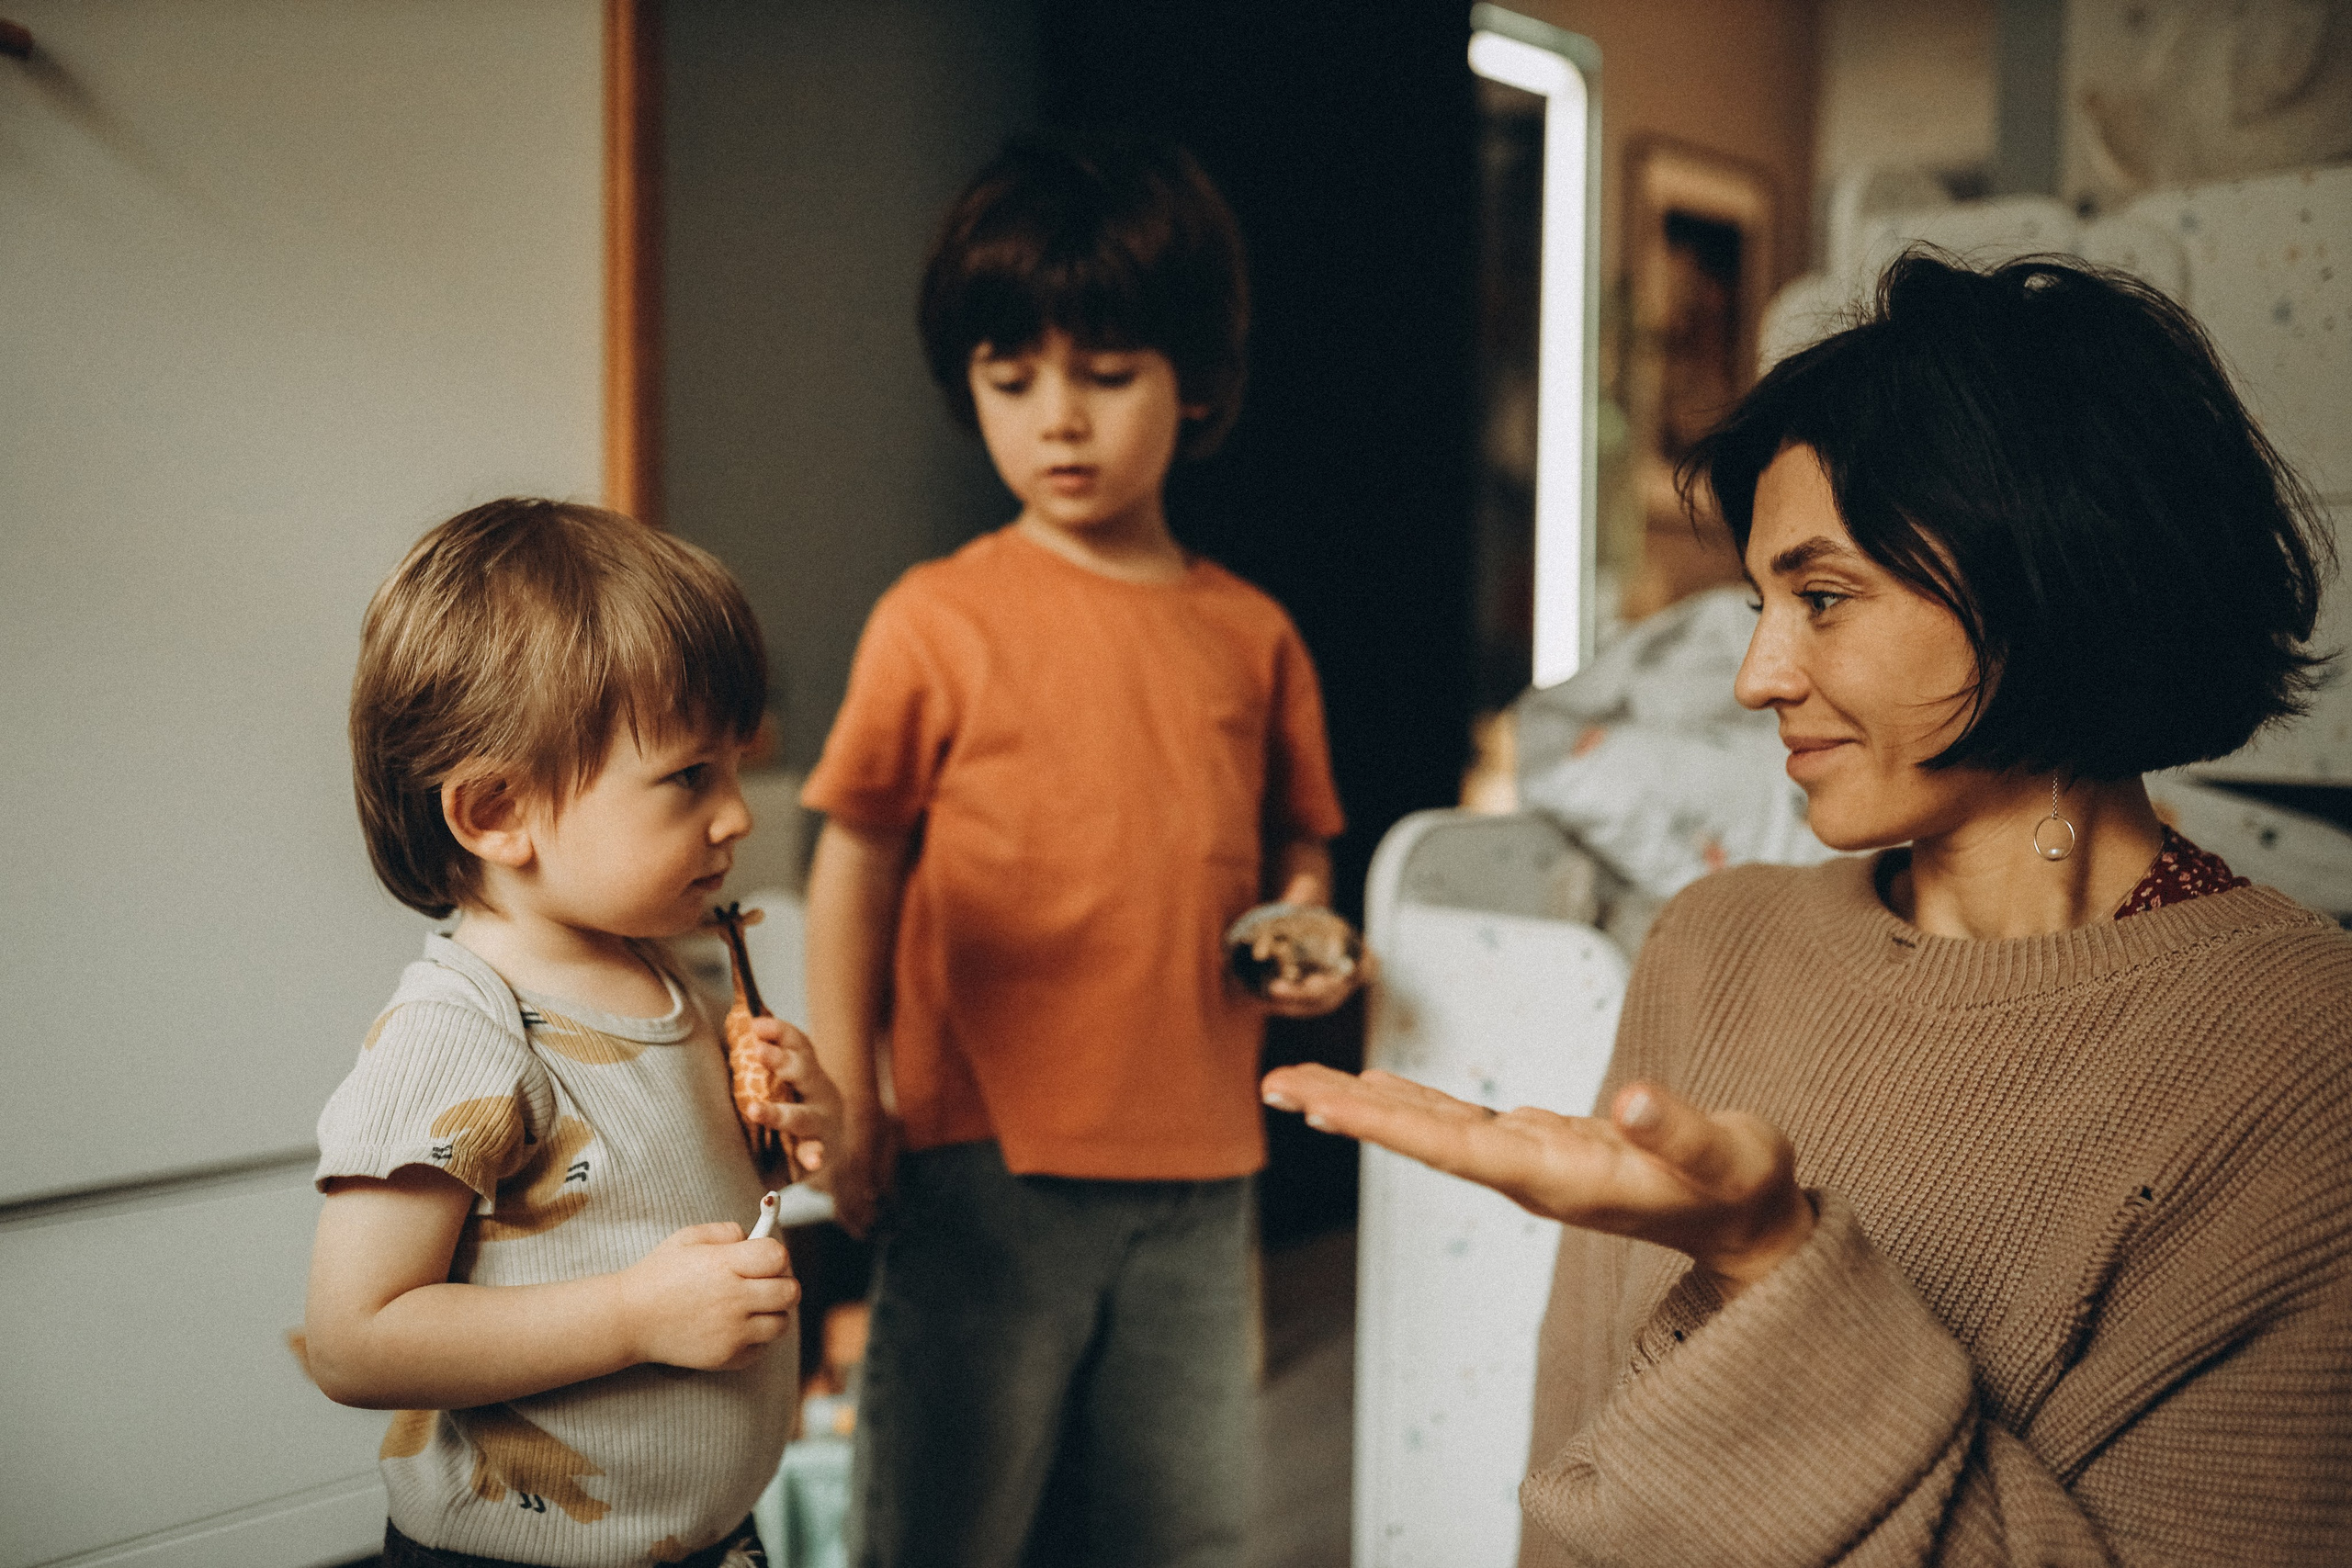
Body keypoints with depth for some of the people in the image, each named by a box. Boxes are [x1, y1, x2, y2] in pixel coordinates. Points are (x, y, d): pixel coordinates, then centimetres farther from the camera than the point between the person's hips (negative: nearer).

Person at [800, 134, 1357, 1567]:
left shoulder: (1252, 634, 5)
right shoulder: (939, 619, -5)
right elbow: (856, 864, -1)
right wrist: (848, 1107, -4)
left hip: (1198, 1176, 4)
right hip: (990, 1169, -3)